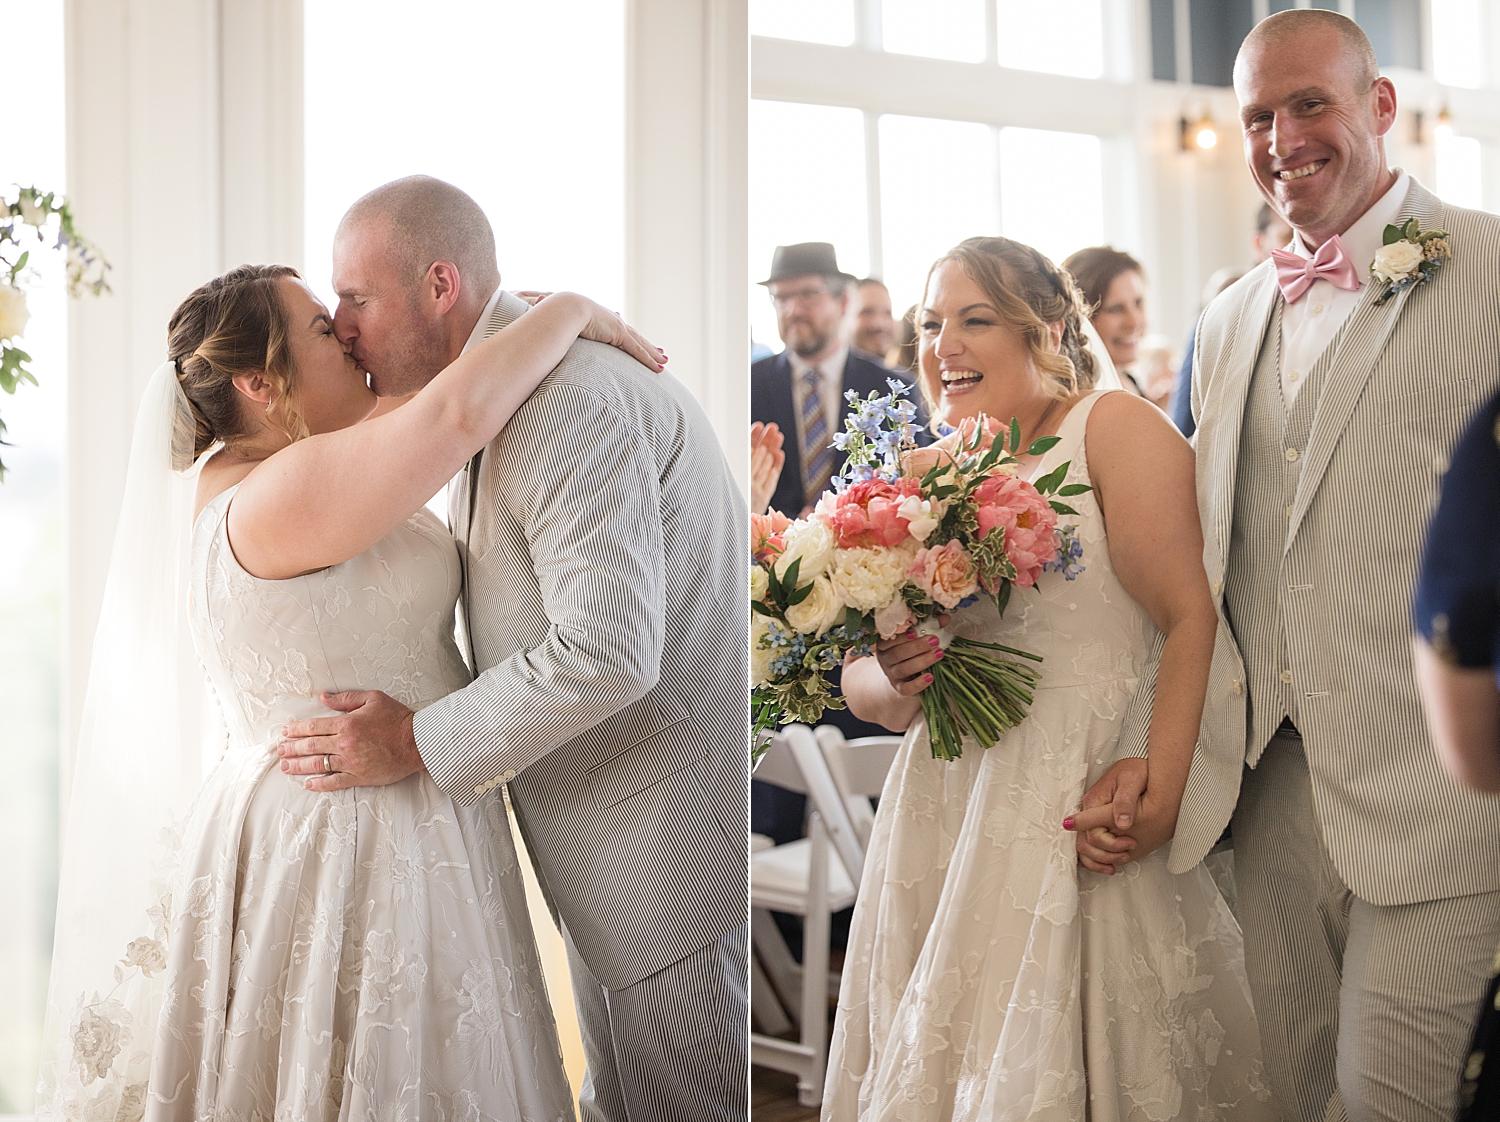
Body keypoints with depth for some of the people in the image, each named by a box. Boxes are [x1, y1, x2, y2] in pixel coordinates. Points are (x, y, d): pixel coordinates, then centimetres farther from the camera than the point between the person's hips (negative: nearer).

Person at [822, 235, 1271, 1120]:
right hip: (944, 823, 6)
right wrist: (895, 681, -8)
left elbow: (1191, 620, -13)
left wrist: (1161, 793, -24)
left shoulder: (1116, 427, -3)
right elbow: (857, 676, 15)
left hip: (1084, 814, -5)